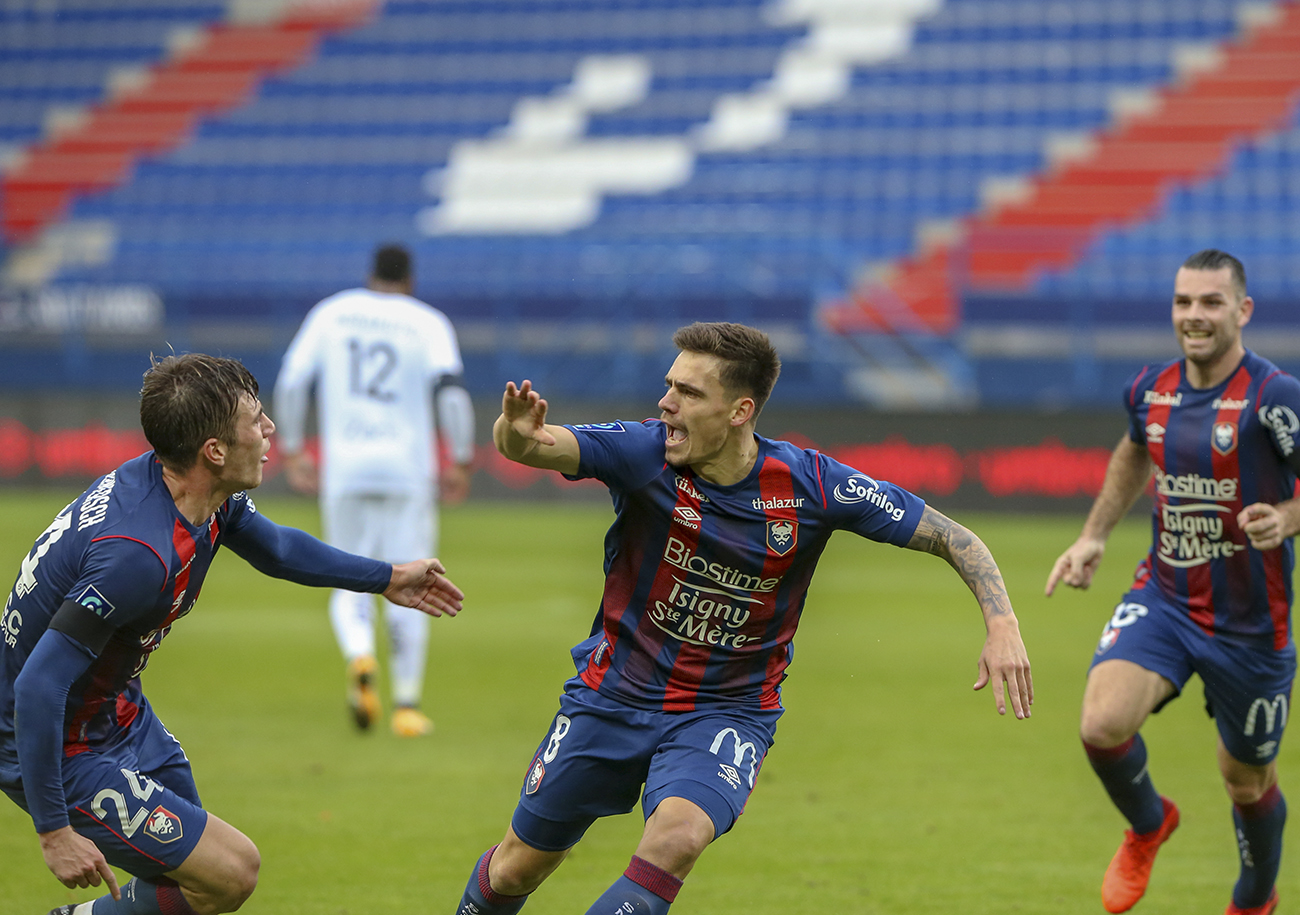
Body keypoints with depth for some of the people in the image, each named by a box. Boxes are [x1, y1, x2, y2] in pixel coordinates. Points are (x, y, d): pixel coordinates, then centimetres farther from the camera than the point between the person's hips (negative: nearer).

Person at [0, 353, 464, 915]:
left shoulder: (213, 499, -6)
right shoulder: (139, 554, -35)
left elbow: (273, 547, 19)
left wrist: (386, 579, 29)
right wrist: (54, 831, -31)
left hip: (118, 710, 10)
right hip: (61, 751, -10)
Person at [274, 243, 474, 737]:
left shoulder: (330, 313, 8)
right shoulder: (428, 323, 2)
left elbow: (291, 382, 2)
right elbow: (450, 390, -12)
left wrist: (291, 451, 10)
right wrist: (462, 461, -5)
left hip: (343, 472, 1)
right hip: (407, 470, -1)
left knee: (350, 586, 11)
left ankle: (360, 659, -20)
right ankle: (407, 705, 3)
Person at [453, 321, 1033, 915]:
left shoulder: (811, 486, -16)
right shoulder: (644, 452, -17)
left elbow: (953, 539, -8)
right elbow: (541, 446, -33)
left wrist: (1002, 626, -22)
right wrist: (517, 436, -57)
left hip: (726, 711, -1)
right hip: (613, 694, 1)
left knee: (677, 837, -32)